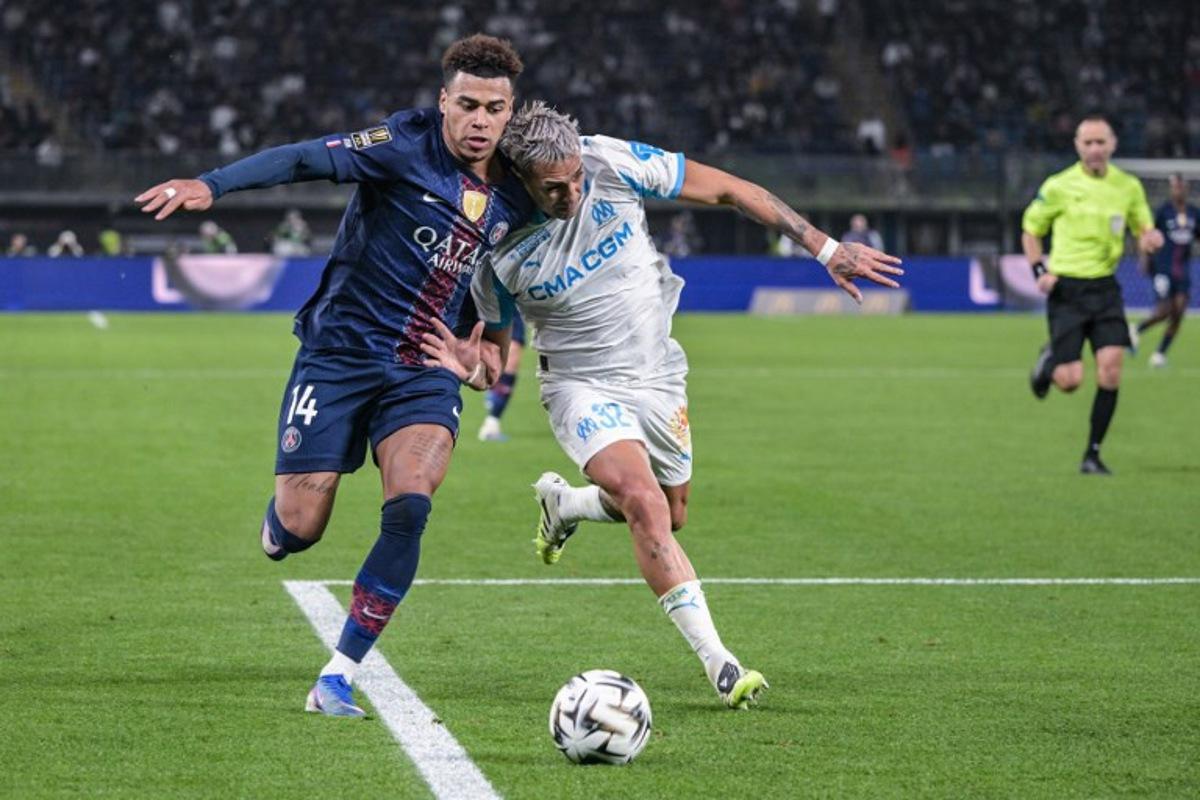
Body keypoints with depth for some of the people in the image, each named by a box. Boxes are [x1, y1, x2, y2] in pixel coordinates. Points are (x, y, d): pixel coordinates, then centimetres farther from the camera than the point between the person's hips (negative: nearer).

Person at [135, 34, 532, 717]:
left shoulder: (516, 193, 4)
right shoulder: (407, 144, -13)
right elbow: (308, 159, -24)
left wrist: (485, 337, 10)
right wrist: (212, 185, -37)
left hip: (426, 373, 3)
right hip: (340, 353, -3)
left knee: (410, 505, -22)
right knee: (299, 530, -4)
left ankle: (339, 678, -12)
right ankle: (280, 523, 38)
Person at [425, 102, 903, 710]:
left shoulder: (616, 165, -19)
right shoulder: (501, 252, -19)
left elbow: (727, 190, -9)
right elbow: (495, 347, -2)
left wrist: (824, 247, -9)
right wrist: (467, 367, -27)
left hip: (657, 379, 4)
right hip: (582, 386, -4)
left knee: (668, 516, 15)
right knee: (644, 502, -26)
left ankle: (561, 501, 45)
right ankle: (717, 662, -23)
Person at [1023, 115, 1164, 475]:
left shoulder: (1128, 186, 3)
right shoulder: (1058, 186, -4)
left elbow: (1144, 228, 14)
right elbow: (1030, 231, 7)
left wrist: (1149, 238, -11)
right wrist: (1040, 270, -9)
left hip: (1105, 287, 2)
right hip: (1066, 288, -2)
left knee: (1110, 369, -13)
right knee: (1070, 380, -9)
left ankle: (1093, 455, 0)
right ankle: (1048, 361, 30)